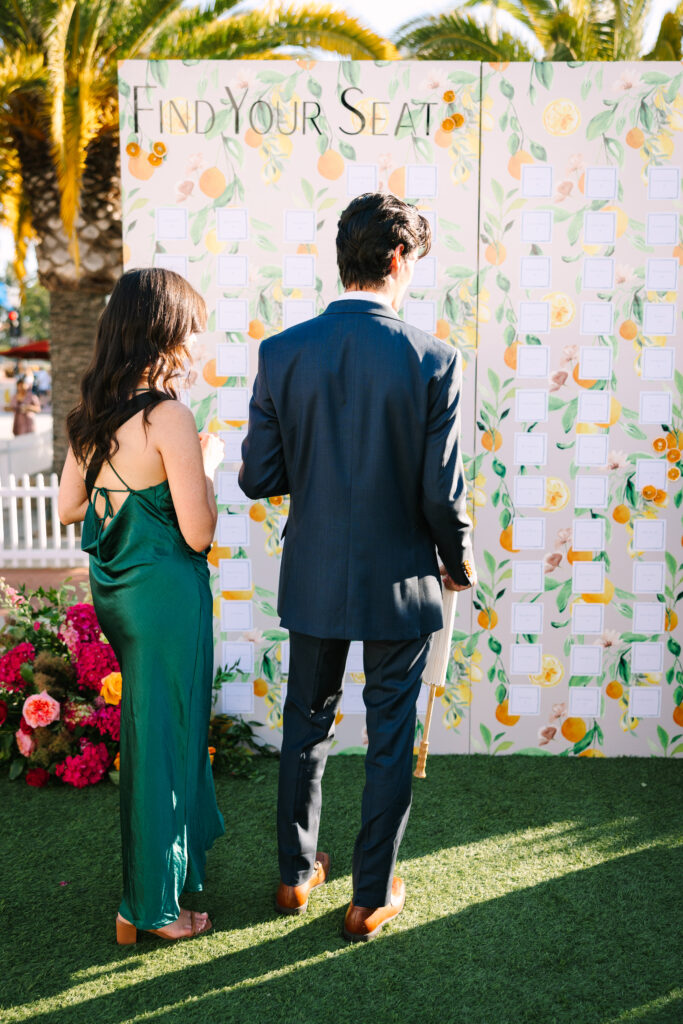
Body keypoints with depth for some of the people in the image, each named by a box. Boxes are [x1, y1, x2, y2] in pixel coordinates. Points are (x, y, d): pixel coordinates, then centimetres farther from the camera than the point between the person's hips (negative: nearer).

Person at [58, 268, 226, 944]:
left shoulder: (91, 414, 3)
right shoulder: (168, 417, -21)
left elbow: (68, 508, 10)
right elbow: (198, 532, -20)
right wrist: (205, 466, -4)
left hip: (113, 590, 8)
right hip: (166, 592, -8)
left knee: (156, 722, 26)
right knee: (161, 736, 6)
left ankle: (186, 838, 48)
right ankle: (151, 906, 21)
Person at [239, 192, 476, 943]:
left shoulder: (281, 353, -9)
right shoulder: (432, 360, -16)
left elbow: (258, 477, -6)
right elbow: (443, 494, -14)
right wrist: (460, 565, 5)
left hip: (313, 578, 3)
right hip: (398, 583, -2)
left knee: (306, 725, 21)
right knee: (390, 740, 13)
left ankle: (296, 874, 36)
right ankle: (371, 899, 26)